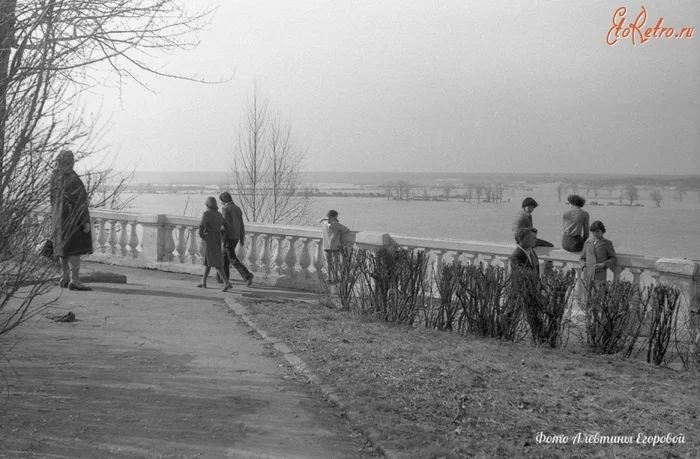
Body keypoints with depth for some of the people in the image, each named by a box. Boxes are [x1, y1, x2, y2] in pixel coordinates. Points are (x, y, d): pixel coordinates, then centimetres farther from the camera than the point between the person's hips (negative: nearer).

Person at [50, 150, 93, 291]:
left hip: (59, 216, 9)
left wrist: (54, 219, 21)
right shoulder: (71, 177, -19)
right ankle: (74, 281, -10)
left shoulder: (54, 176, 6)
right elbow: (78, 201, -20)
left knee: (64, 248, 16)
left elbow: (53, 199, 13)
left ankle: (65, 278, 23)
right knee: (75, 248, -8)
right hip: (73, 217, -9)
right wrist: (85, 221, -18)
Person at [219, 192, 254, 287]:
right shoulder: (237, 208, 11)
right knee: (225, 255, 21)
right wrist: (242, 239, 13)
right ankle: (224, 276, 25)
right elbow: (241, 225, 10)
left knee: (232, 259, -7)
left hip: (229, 237, -8)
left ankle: (247, 275, -20)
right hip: (236, 237, 8)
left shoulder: (225, 209, -12)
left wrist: (221, 239, -17)